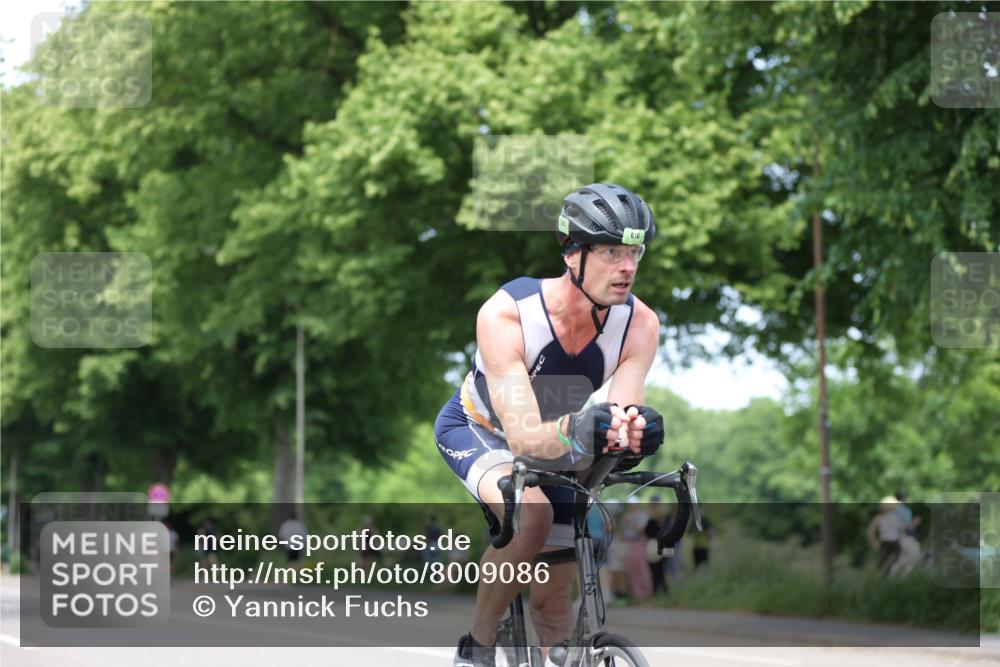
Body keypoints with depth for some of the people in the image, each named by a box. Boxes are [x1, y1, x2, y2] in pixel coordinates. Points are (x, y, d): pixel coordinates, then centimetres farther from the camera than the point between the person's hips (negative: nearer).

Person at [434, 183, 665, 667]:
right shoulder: (505, 314, -37)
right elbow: (523, 437, -44)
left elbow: (620, 419, -35)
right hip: (478, 431, -4)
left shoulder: (639, 325, -26)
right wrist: (571, 431, -66)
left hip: (557, 450, 4)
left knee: (553, 603, 4)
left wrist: (632, 433, -59)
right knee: (530, 514, -35)